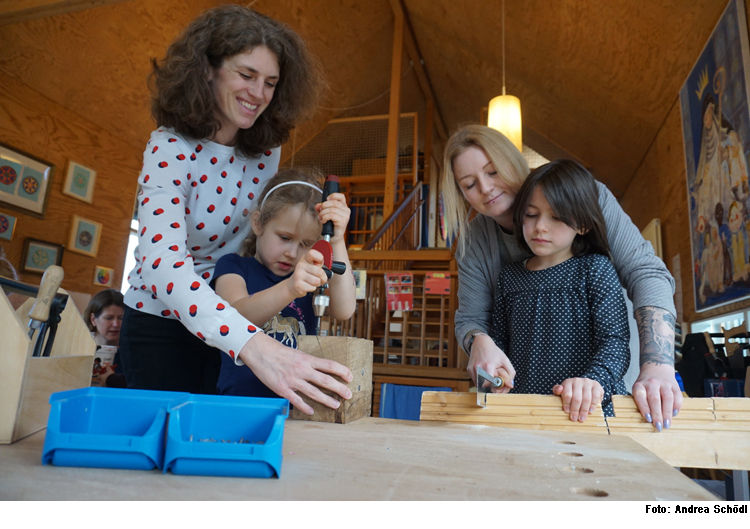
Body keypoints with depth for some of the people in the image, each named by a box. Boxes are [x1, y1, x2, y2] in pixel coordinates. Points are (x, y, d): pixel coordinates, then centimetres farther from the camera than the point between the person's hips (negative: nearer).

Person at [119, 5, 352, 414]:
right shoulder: (170, 149, -22)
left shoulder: (265, 151, -7)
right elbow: (162, 261, -38)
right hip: (160, 323, -4)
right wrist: (253, 345, -52)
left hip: (226, 323, 5)